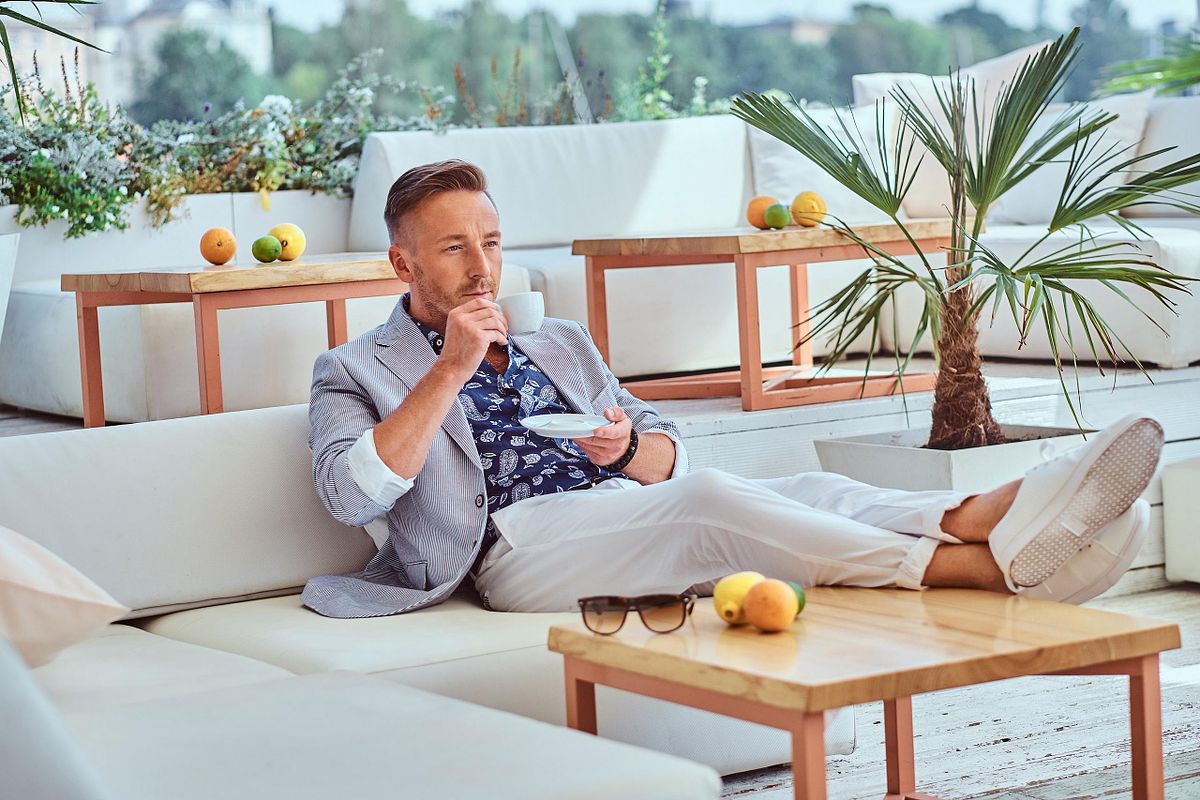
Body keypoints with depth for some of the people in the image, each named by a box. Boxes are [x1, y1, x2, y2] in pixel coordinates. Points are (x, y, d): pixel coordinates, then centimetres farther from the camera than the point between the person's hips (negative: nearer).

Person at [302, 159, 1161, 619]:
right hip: (519, 544, -7)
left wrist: (628, 446, -1)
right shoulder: (356, 372, 13)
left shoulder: (560, 345, 30)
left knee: (813, 489, -21)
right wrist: (451, 369, -9)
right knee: (709, 498, -33)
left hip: (625, 510, 7)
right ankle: (986, 564, -48)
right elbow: (352, 493, -7)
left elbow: (667, 453, 24)